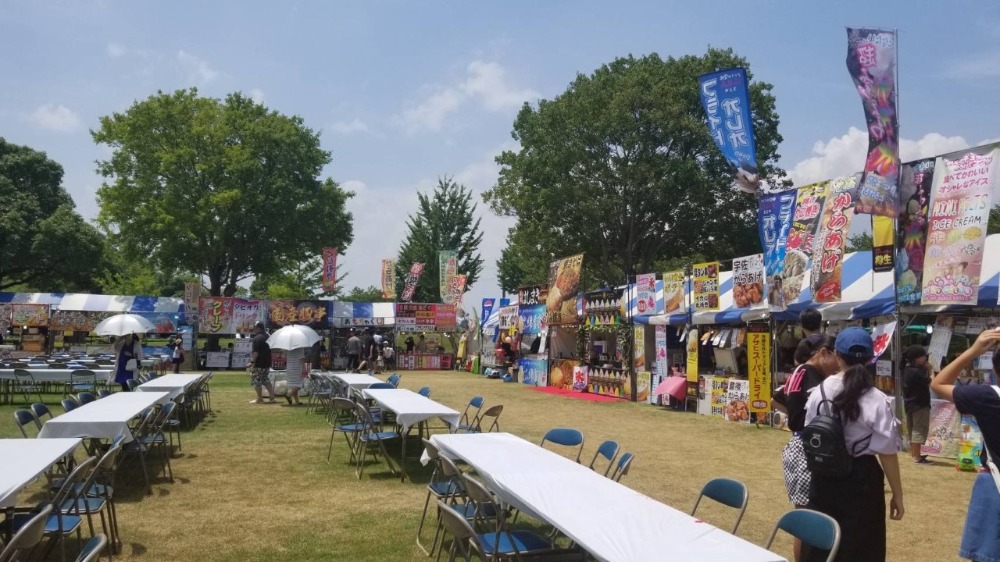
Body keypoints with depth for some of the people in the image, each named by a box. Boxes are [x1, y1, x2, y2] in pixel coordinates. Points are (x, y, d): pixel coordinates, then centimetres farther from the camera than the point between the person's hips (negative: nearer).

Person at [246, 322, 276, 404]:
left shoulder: (257, 338, -16)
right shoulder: (267, 337, 13)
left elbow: (256, 352, -23)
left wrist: (252, 362, -24)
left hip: (259, 364, -9)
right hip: (267, 363, 9)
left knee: (256, 381, 2)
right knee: (265, 379, 19)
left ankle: (260, 399, 4)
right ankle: (271, 396, 13)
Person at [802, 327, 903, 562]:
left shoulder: (819, 392, -4)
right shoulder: (876, 401, -14)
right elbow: (887, 453, -11)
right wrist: (897, 494, 1)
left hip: (824, 478, 3)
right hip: (861, 481, -3)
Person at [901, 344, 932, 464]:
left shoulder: (908, 369, 7)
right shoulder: (916, 371, -22)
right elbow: (930, 384, -18)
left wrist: (926, 369, 4)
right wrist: (930, 370, -7)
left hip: (910, 404, 10)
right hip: (919, 405, -10)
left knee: (912, 430, 18)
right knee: (919, 430, -6)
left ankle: (913, 454, 30)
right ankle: (917, 457, -5)